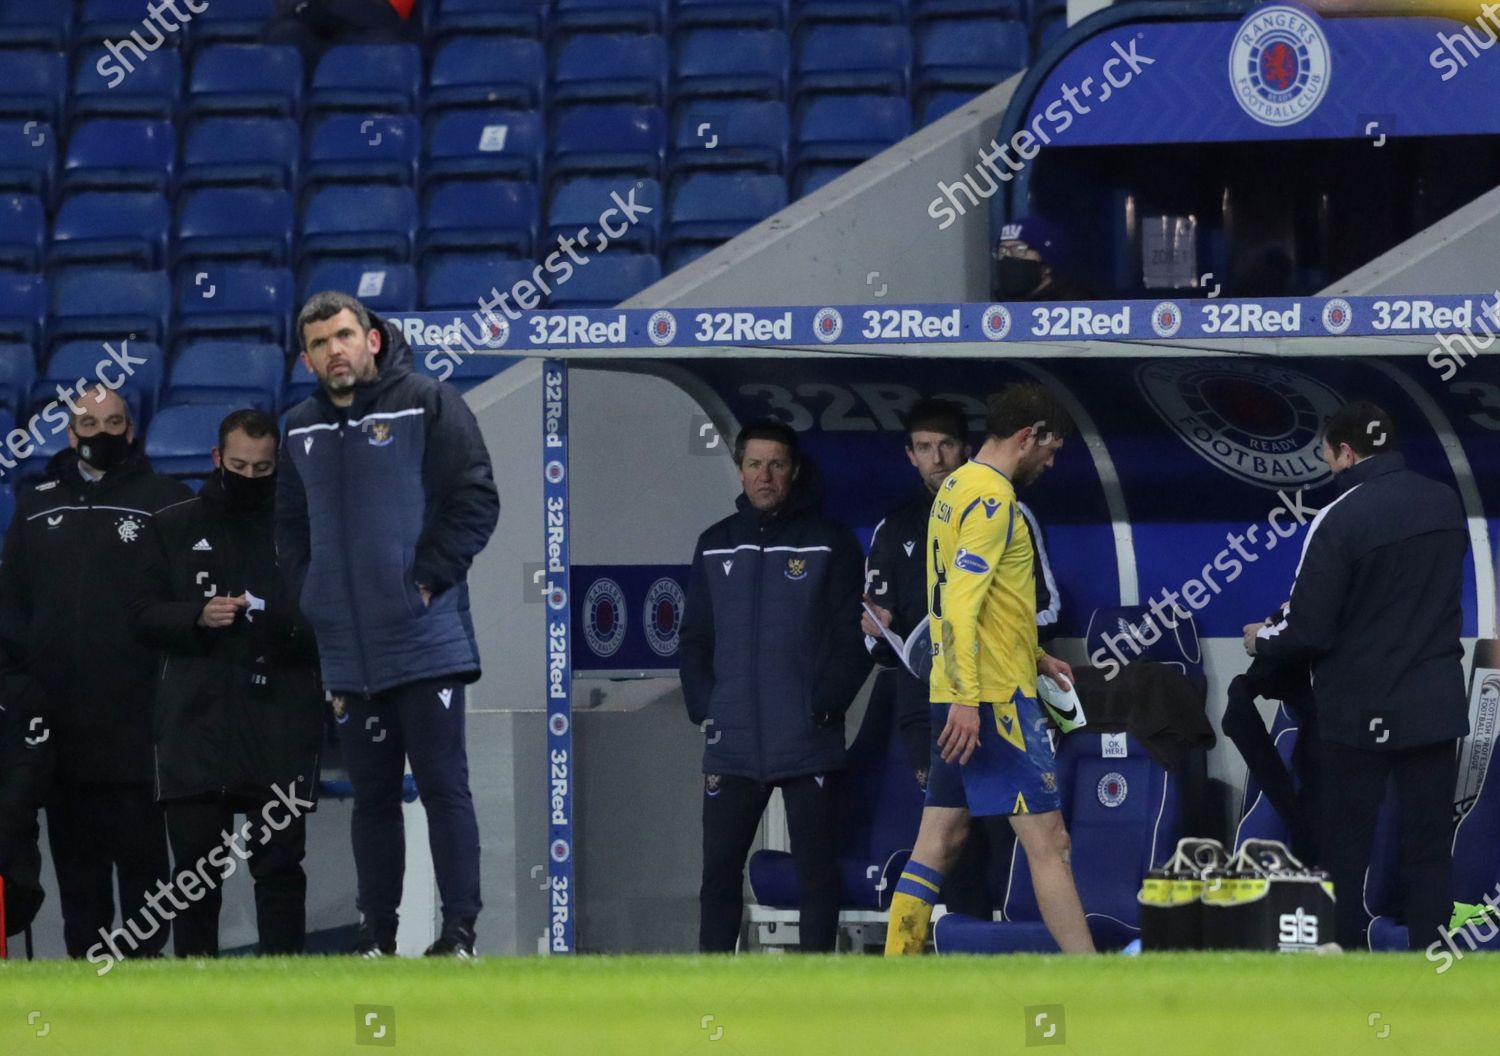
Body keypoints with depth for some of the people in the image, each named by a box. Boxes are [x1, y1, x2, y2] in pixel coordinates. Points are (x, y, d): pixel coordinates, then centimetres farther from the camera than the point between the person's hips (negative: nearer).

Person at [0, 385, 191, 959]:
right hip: (60, 716, 4)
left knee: (140, 844, -1)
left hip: (137, 713, -4)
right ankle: (84, 959, 14)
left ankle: (145, 954, 4)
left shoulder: (166, 499, 1)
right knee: (75, 848, 8)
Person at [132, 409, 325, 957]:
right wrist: (198, 616, -10)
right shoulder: (174, 527, 13)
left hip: (279, 723, -1)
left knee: (280, 862, -2)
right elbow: (145, 615, 9)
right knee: (194, 864, -1)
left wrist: (288, 623, -13)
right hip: (196, 724, 1)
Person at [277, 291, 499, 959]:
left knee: (443, 785, -4)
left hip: (426, 643, -5)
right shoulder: (302, 429, 12)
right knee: (372, 795, 10)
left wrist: (429, 578, -12)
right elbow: (290, 528, 21)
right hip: (348, 650, 5)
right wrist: (310, 596, 7)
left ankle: (460, 930, -4)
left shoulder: (428, 405, -5)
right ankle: (376, 932, 14)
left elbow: (476, 500, -8)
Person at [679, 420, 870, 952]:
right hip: (732, 744, 3)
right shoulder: (716, 545, 11)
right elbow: (694, 638, 14)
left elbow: (854, 635, -2)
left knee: (816, 868, 1)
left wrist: (826, 705, -11)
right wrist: (703, 705, 1)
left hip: (808, 743, -3)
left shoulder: (830, 543, 1)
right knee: (719, 868, 3)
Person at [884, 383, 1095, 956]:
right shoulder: (991, 498, -13)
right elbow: (962, 601, -22)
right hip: (994, 695, -10)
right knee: (1047, 839, -8)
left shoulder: (956, 488, 16)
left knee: (940, 840, 9)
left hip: (960, 696, 10)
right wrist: (966, 698, -26)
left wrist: (1031, 656, 25)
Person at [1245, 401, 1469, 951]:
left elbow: (1307, 633, -15)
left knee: (1346, 849, 6)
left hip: (1361, 711, -4)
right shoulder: (1445, 503, 3)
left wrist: (1262, 639, 7)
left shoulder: (1341, 518, -16)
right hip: (1437, 705, 5)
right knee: (1430, 849, 6)